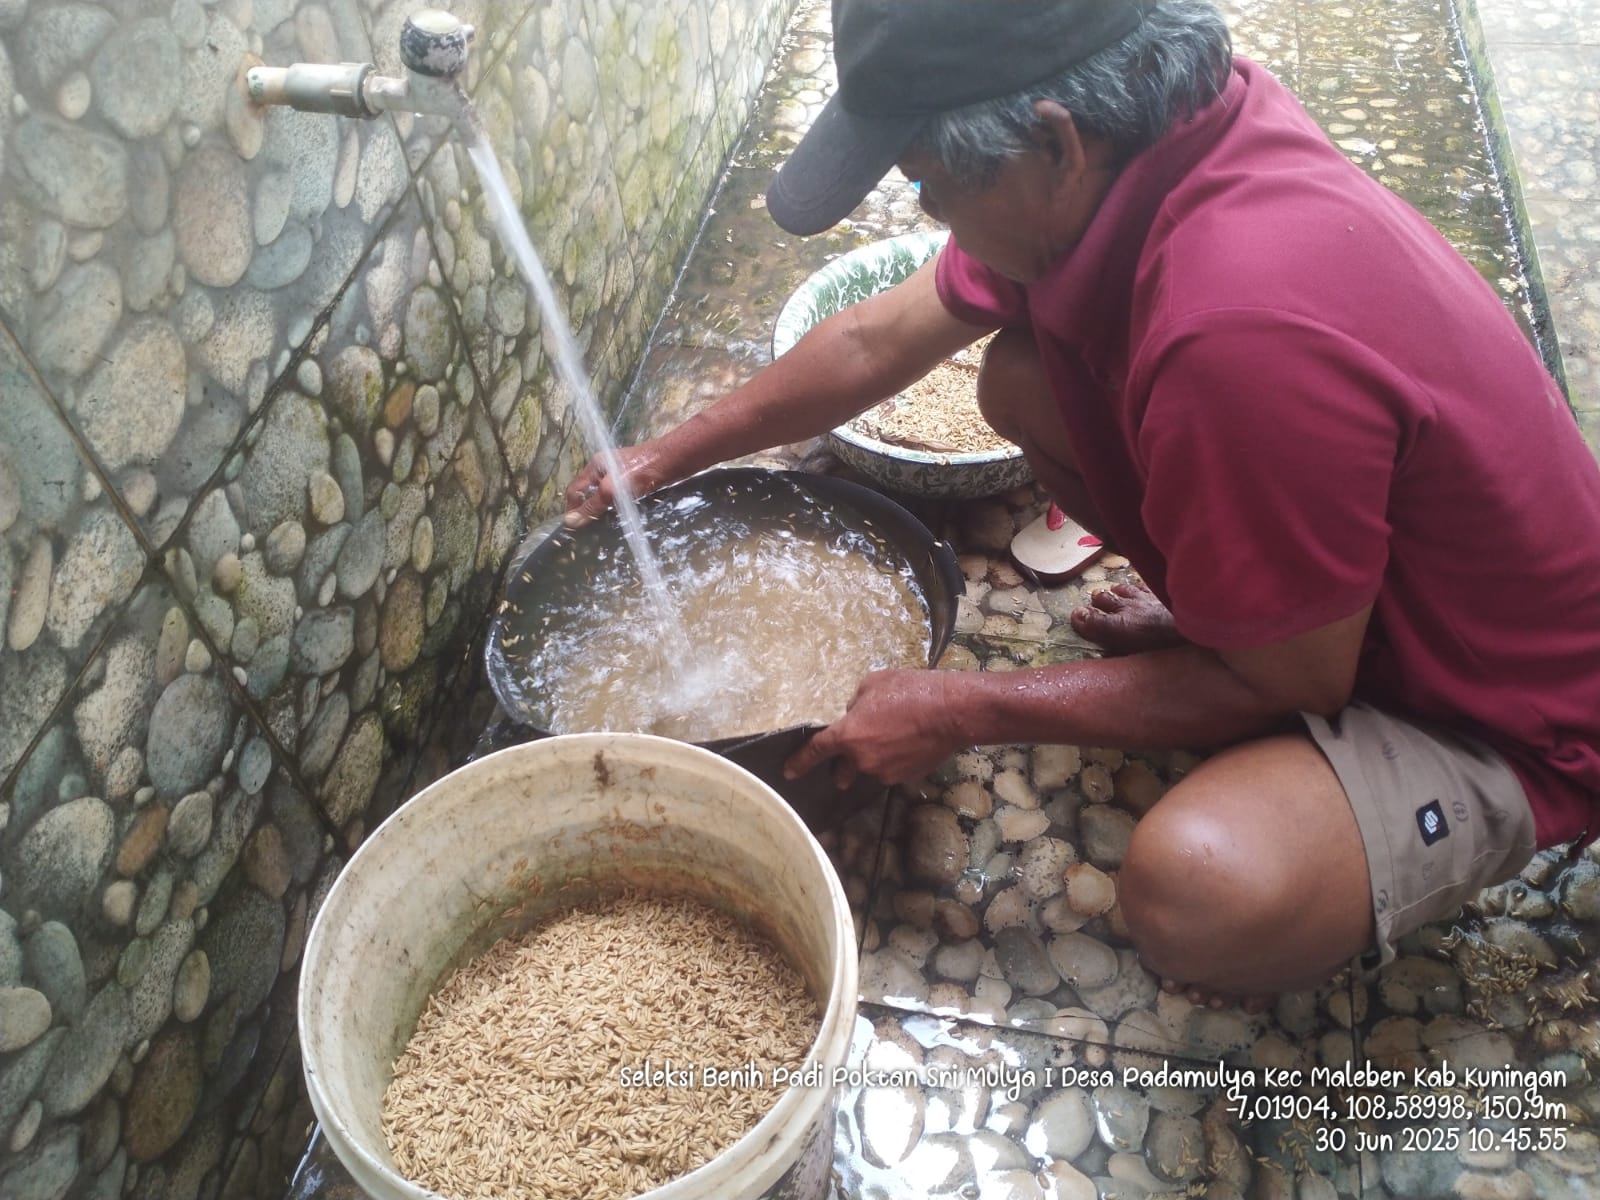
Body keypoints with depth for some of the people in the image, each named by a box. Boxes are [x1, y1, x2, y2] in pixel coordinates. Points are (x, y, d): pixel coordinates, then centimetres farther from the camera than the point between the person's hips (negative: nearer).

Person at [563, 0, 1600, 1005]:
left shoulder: (1240, 332, -39)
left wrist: (962, 712, -17)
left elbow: (1288, 686, -23)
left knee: (1197, 894, -35)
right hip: (1326, 572, 7)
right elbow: (876, 342, 1)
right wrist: (668, 457, 9)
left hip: (1496, 713, -6)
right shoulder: (1138, 134, -12)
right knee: (1024, 378, -6)